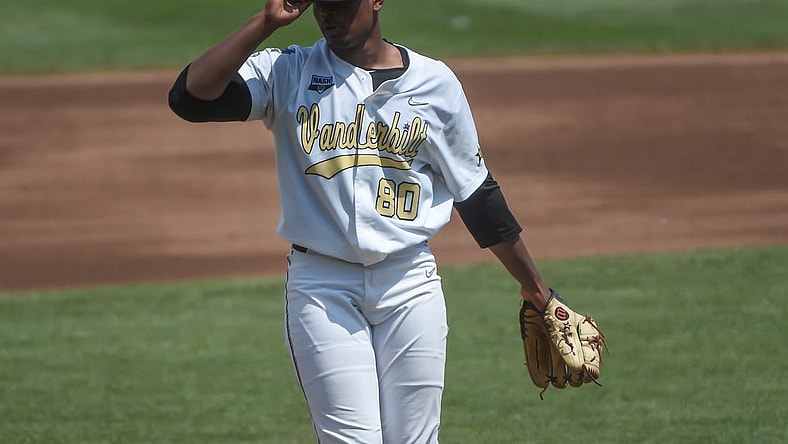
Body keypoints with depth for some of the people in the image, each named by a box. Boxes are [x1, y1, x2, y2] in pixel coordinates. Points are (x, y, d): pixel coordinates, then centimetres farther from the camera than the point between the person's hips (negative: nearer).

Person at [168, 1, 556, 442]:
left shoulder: (435, 81, 6)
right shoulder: (287, 72, 2)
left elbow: (478, 195, 12)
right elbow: (191, 96, -13)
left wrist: (534, 287, 13)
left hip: (410, 283, 1)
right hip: (320, 285, -1)